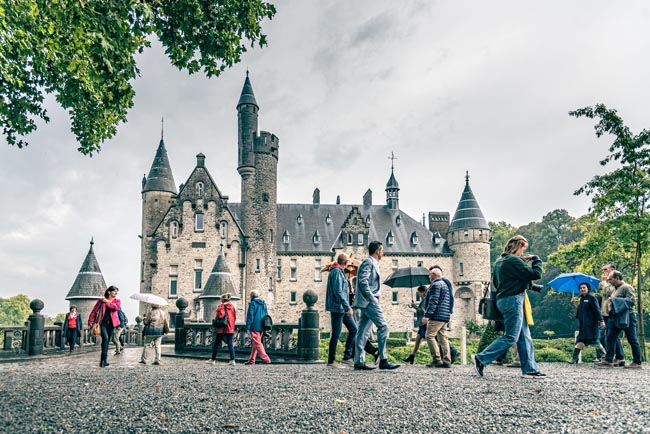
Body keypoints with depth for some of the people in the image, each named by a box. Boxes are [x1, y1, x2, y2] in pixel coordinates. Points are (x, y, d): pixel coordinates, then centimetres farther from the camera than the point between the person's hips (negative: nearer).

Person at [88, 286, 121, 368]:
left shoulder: (117, 300, 9)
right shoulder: (101, 300, 3)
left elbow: (116, 307, -12)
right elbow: (94, 310, 5)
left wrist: (107, 302, -10)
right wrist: (90, 321, 1)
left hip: (111, 323, 3)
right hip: (102, 323, -3)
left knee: (107, 341, 7)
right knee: (105, 338, -20)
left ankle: (103, 361, 15)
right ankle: (104, 359, -18)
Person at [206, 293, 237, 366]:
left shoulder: (221, 307, -8)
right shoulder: (232, 307, 6)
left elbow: (218, 316, -15)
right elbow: (235, 317, 7)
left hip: (221, 329, -4)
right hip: (230, 329, 4)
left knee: (216, 343, 9)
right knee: (230, 344, 4)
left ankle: (213, 359, 18)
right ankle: (232, 360, -4)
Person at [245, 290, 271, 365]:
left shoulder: (252, 303, -9)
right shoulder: (263, 304, 13)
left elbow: (250, 316, -13)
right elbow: (266, 315, 17)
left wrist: (247, 327, -10)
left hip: (255, 327, -8)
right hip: (261, 327, 8)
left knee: (257, 343, -5)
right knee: (254, 344, 15)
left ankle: (266, 359, -12)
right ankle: (251, 360, 20)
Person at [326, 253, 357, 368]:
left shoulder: (339, 272, 19)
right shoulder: (336, 272, -13)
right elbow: (338, 292, -21)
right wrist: (347, 307, -22)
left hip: (342, 308, 10)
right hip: (337, 307, -10)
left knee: (353, 329, 9)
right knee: (336, 334, -4)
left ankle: (347, 357, 12)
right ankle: (331, 361, 4)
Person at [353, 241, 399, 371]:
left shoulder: (373, 263, 22)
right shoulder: (368, 262, -7)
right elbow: (363, 281, -18)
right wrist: (371, 296, -19)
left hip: (367, 301, 10)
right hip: (369, 301, -10)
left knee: (363, 331, 7)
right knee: (383, 326, -12)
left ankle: (359, 362, 8)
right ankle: (383, 360, -12)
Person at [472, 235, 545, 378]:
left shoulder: (499, 261, 15)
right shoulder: (514, 260, -14)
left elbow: (495, 282, 23)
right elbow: (536, 274, -16)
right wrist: (536, 259, 3)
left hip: (503, 299, 10)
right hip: (513, 300, -10)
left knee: (525, 337, 12)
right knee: (510, 337, -7)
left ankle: (530, 369, 14)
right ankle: (481, 359, -5)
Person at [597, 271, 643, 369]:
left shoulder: (627, 287, -10)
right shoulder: (616, 289, 18)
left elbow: (632, 300, -19)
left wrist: (616, 300, -20)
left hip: (626, 318, -9)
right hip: (615, 318, 10)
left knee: (632, 340, 0)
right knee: (610, 338, 5)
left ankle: (637, 362, 8)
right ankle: (608, 360, 8)